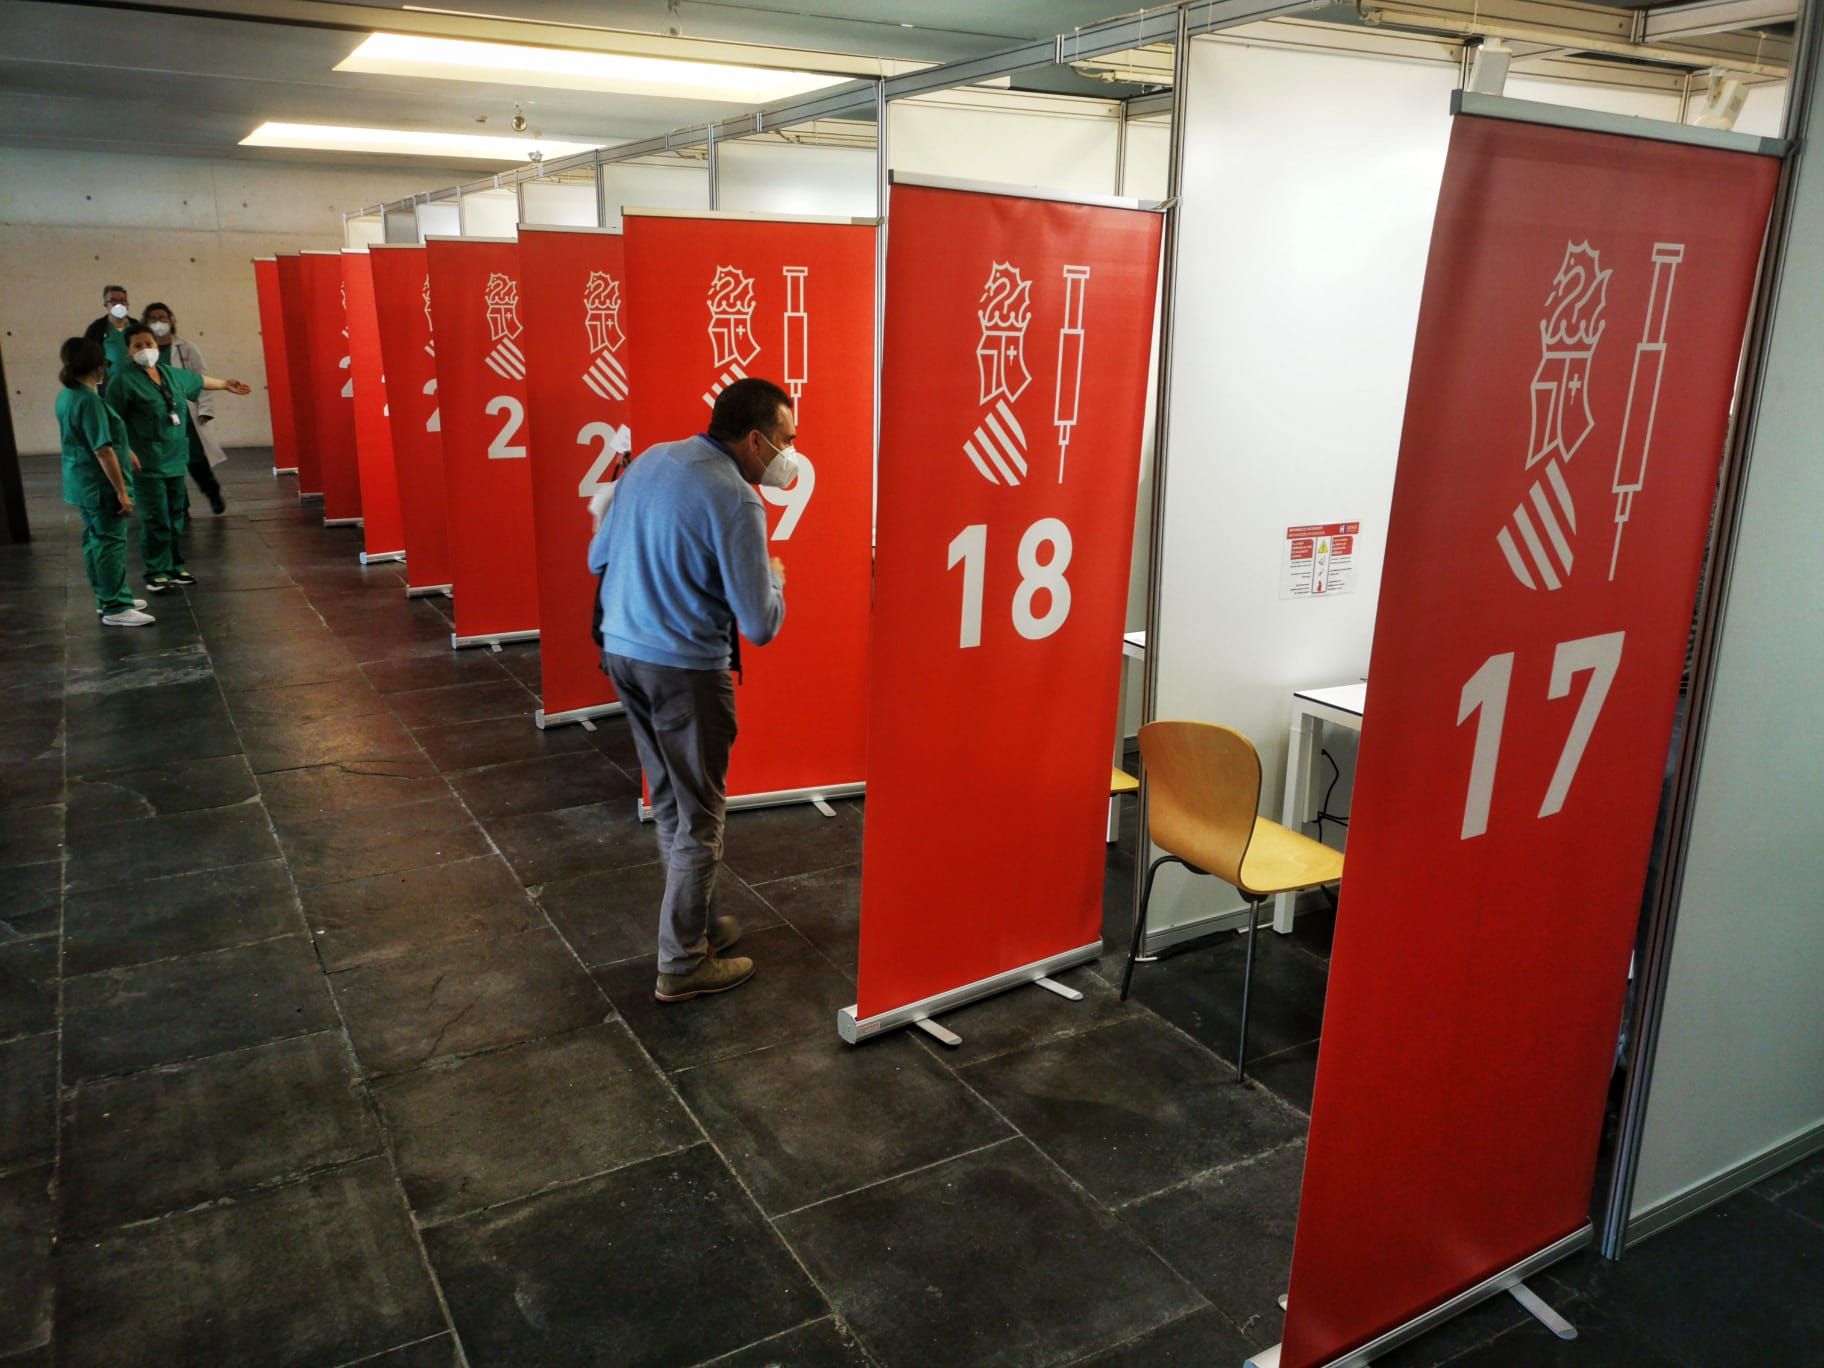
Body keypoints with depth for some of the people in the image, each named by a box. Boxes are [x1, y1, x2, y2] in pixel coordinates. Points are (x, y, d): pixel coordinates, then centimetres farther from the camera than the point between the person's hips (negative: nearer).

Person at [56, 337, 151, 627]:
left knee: (95, 540, 17)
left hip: (82, 483, 10)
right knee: (110, 543, -3)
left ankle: (108, 597, 29)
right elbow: (102, 451, -24)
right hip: (100, 485, -10)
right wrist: (122, 491, -22)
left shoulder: (67, 396, 8)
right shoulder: (89, 400, -22)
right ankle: (115, 609, 1)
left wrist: (125, 450, 30)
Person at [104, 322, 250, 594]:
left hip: (175, 459, 7)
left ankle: (175, 567, 26)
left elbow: (198, 380, 34)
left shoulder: (170, 373, 13)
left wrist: (225, 385, 49)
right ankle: (157, 573, 3)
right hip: (147, 464, -7)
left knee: (175, 517, 14)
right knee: (156, 520, -7)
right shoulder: (124, 380, -9)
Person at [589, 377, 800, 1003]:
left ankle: (694, 921, 35)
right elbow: (761, 625, -17)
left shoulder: (651, 460, 5)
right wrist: (772, 576, 3)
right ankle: (683, 965, 16)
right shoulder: (735, 500, -18)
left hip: (621, 651, 8)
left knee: (669, 802, 20)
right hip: (685, 669, -8)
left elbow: (598, 557, 15)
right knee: (699, 817, 6)